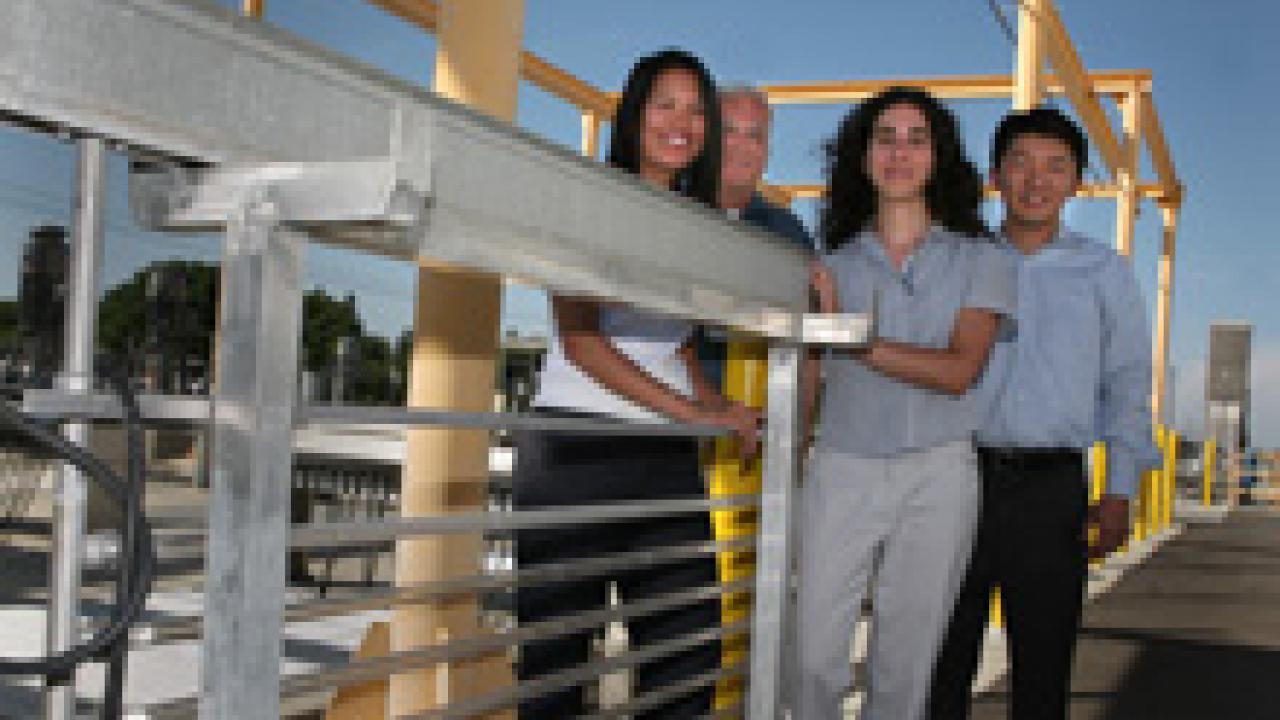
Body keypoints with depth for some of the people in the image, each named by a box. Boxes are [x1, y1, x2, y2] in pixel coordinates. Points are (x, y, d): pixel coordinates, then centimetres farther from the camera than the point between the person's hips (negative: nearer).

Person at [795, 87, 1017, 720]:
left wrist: (854, 341, -14)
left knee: (904, 662, 5)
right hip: (843, 467, 1)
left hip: (937, 472, 0)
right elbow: (805, 383, 8)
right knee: (815, 652, -4)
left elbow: (959, 371, -9)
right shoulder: (835, 266, 9)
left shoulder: (979, 261, 5)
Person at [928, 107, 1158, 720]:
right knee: (943, 655, 4)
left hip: (1052, 486, 0)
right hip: (960, 474, 1)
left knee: (1043, 661, 5)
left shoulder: (1103, 271, 9)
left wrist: (1119, 491, 2)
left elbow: (1126, 382, 9)